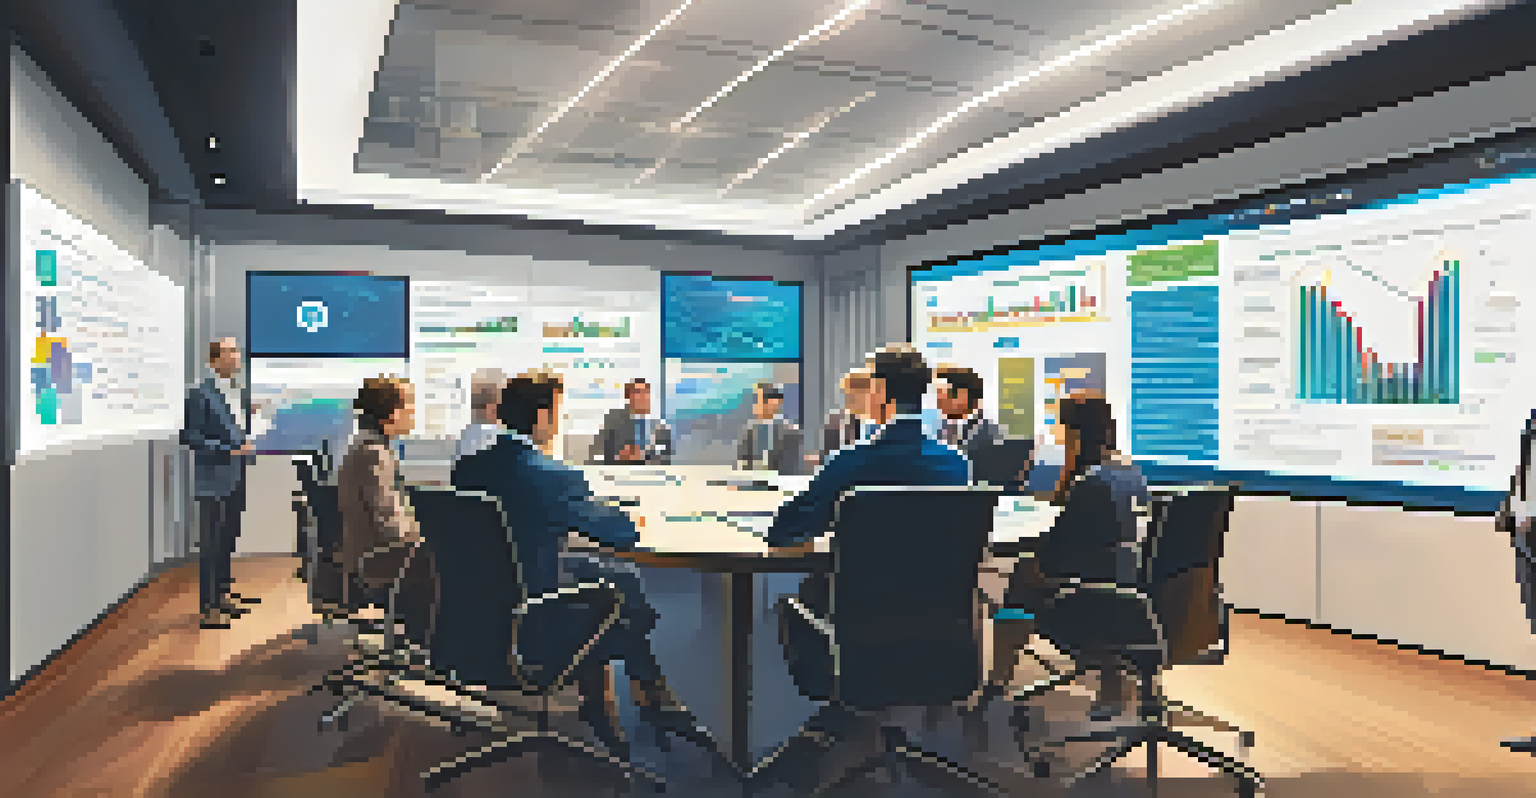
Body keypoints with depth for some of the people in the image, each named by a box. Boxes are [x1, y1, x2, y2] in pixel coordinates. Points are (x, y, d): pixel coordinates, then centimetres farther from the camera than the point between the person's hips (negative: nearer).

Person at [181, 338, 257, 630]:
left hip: (236, 479, 8)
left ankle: (222, 595, 27)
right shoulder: (201, 394, -12)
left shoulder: (237, 392, 12)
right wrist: (228, 450, -20)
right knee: (211, 544, -2)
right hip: (214, 481, -8)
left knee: (228, 539, 16)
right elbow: (189, 436, -16)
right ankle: (209, 608, 5)